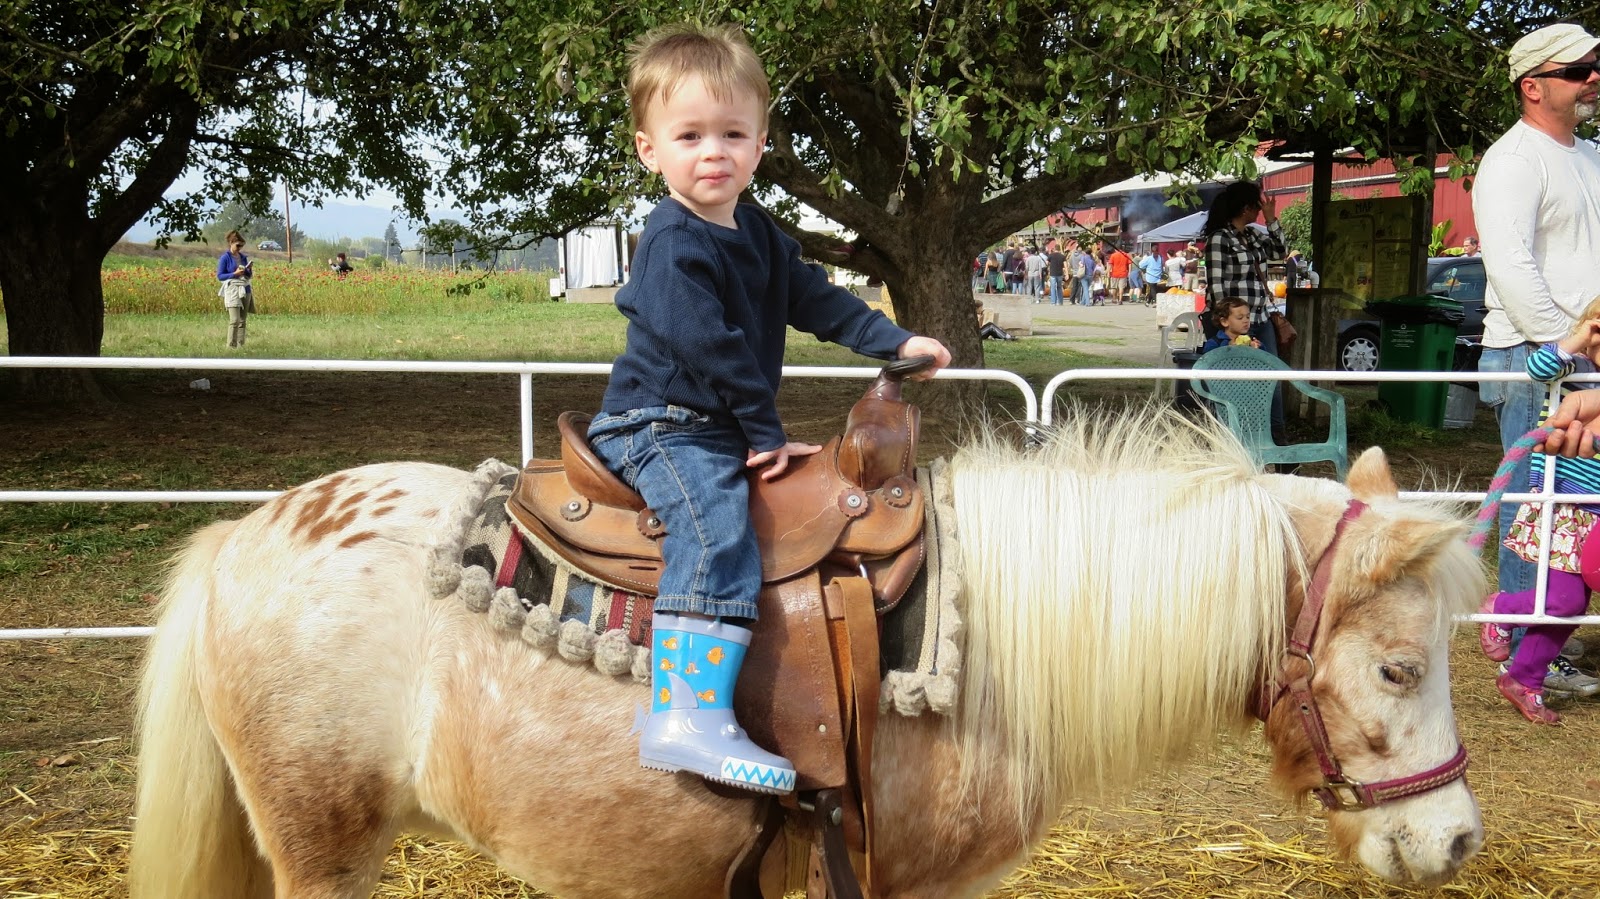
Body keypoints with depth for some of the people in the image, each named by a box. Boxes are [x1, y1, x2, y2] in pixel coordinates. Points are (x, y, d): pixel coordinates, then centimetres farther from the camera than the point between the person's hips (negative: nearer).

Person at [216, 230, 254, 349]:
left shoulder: (243, 257, 13)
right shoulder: (225, 258, -3)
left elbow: (249, 276, 20)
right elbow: (220, 276, -4)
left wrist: (249, 270, -3)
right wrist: (235, 274, -15)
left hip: (245, 290, 6)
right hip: (233, 290, -6)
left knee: (242, 320, 5)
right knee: (234, 320, -13)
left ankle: (241, 345, 8)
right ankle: (231, 346, -10)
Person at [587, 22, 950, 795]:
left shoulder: (757, 235, 13)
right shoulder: (674, 245, -16)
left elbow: (815, 299, 16)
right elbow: (708, 345, -21)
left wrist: (896, 341, 9)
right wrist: (766, 430, -17)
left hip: (722, 427, 10)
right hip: (660, 427, -10)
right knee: (718, 531, -31)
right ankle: (690, 717, -40)